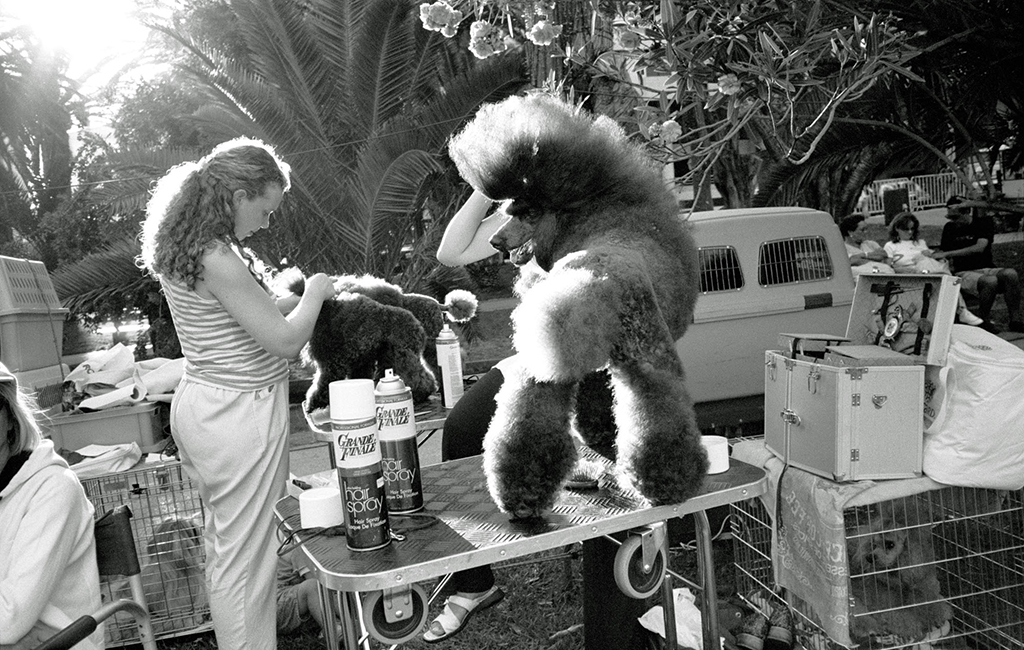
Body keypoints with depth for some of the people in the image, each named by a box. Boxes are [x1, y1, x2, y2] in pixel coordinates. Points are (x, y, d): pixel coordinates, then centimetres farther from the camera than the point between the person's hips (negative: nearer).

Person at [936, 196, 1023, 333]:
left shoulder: (983, 222, 1)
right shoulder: (950, 228, 10)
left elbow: (979, 248, -16)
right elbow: (943, 253, 17)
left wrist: (948, 253, -21)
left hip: (987, 269, 1)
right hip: (964, 273, -1)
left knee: (1011, 274, -32)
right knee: (991, 281, -35)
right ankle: (984, 321, -17)